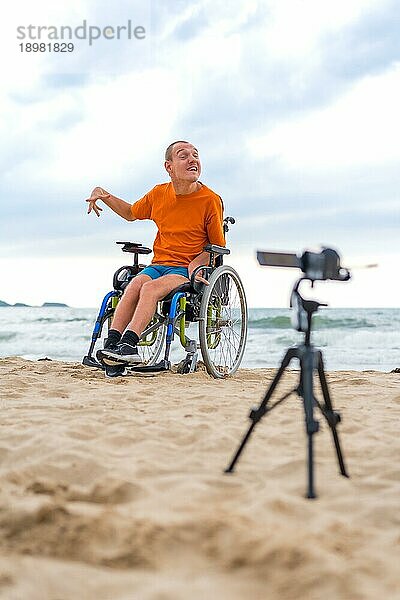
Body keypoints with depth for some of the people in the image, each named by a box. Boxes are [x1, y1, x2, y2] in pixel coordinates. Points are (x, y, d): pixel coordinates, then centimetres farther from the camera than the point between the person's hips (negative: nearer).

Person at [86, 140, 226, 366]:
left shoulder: (211, 200, -5)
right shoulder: (159, 193, 8)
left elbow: (218, 246, 2)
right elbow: (131, 213, 28)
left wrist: (195, 264, -16)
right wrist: (103, 194, 16)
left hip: (188, 270, -4)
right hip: (159, 264, 4)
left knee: (151, 288, -31)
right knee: (133, 287, -26)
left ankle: (128, 343, -39)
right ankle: (112, 343, -34)